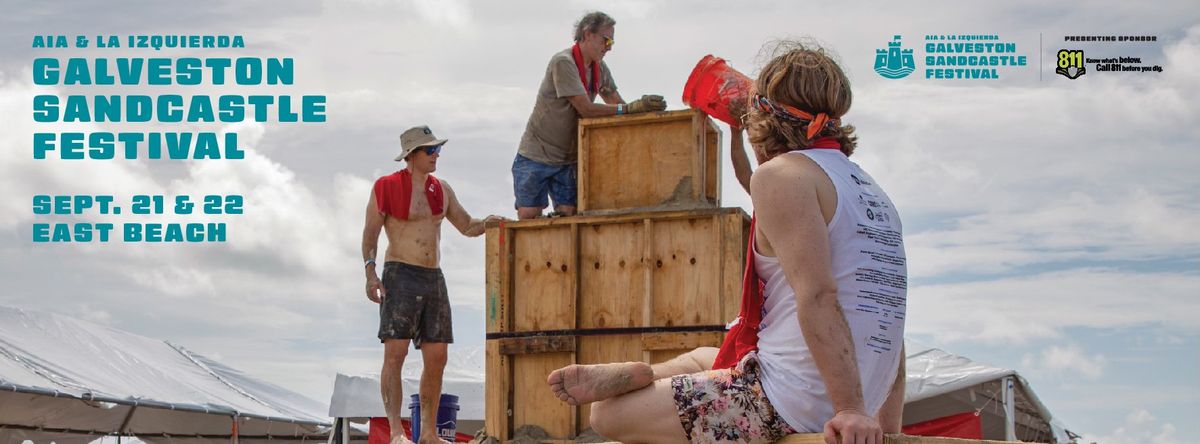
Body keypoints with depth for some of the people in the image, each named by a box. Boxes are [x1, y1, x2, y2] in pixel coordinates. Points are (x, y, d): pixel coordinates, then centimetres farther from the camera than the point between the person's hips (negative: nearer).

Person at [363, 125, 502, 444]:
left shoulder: (441, 190, 15)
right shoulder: (388, 187, -2)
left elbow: (467, 227, 19)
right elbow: (370, 234, -4)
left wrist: (487, 223, -3)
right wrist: (370, 273, -17)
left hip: (434, 279, 6)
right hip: (400, 277, -6)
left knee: (436, 358, 4)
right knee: (395, 352, -13)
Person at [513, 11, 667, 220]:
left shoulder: (599, 68, 5)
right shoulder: (563, 62, -19)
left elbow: (617, 104, 4)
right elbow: (586, 109, -24)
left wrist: (645, 108, -16)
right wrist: (632, 108, -28)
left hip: (567, 159, 6)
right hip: (536, 155, -6)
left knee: (569, 215, -5)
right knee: (528, 216, -9)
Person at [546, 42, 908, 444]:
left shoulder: (781, 174, -12)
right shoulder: (872, 191, 16)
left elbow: (818, 297, -24)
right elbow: (886, 319, 14)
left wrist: (850, 409, -26)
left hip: (788, 406, -9)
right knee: (701, 357, 36)